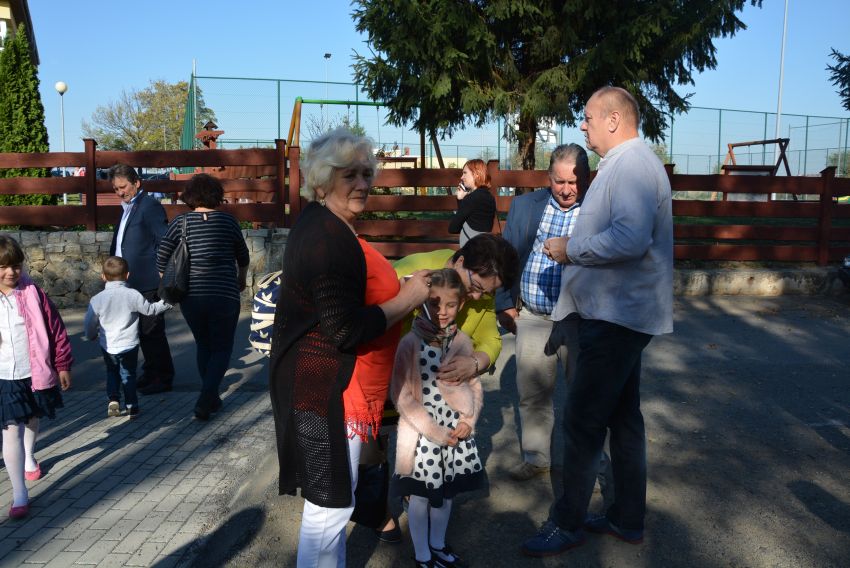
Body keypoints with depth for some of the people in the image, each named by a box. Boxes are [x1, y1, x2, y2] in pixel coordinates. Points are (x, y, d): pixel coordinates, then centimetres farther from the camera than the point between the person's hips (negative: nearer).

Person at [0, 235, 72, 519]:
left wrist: (62, 365, 0)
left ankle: (29, 458, 53)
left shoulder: (33, 295, -7)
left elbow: (56, 330, -3)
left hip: (36, 373, 1)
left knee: (32, 420, 23)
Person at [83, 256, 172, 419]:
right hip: (129, 344, -1)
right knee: (128, 374, 11)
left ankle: (113, 400, 7)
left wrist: (91, 335, 23)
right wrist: (167, 302, 16)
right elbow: (150, 310, 0)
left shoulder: (97, 299, -7)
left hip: (108, 346, 1)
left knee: (112, 373, 22)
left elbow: (89, 324, 1)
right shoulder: (133, 295, -13)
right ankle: (132, 406, 13)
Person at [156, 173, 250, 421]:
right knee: (222, 348, 10)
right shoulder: (227, 221, 0)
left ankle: (211, 398, 26)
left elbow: (162, 259, -2)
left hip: (190, 296, 2)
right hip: (224, 295, -2)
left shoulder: (180, 222, 0)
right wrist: (241, 281, 31)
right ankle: (205, 399, -7)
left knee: (203, 345, 21)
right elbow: (243, 257, 12)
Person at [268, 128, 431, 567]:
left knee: (331, 498, 23)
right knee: (330, 504, 2)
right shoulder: (330, 238, -21)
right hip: (327, 388, -11)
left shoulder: (321, 226, 12)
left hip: (317, 381, 11)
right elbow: (344, 331, -25)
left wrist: (399, 291, 14)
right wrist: (408, 298, -16)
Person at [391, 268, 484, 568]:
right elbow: (403, 398, -16)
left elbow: (475, 386, 7)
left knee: (447, 492, 19)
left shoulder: (462, 341, -1)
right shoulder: (410, 344, -16)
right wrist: (437, 433, -14)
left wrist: (468, 421, -8)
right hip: (421, 434, -5)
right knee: (421, 495, 9)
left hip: (455, 432, 5)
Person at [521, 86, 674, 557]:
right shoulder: (626, 164, 15)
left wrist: (570, 248, -18)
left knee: (581, 421, -3)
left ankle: (567, 523, 12)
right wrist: (576, 247, 9)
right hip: (619, 312, 11)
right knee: (623, 416, 17)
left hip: (617, 316, -11)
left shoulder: (632, 165, -17)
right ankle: (627, 518, 29)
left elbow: (630, 239, -30)